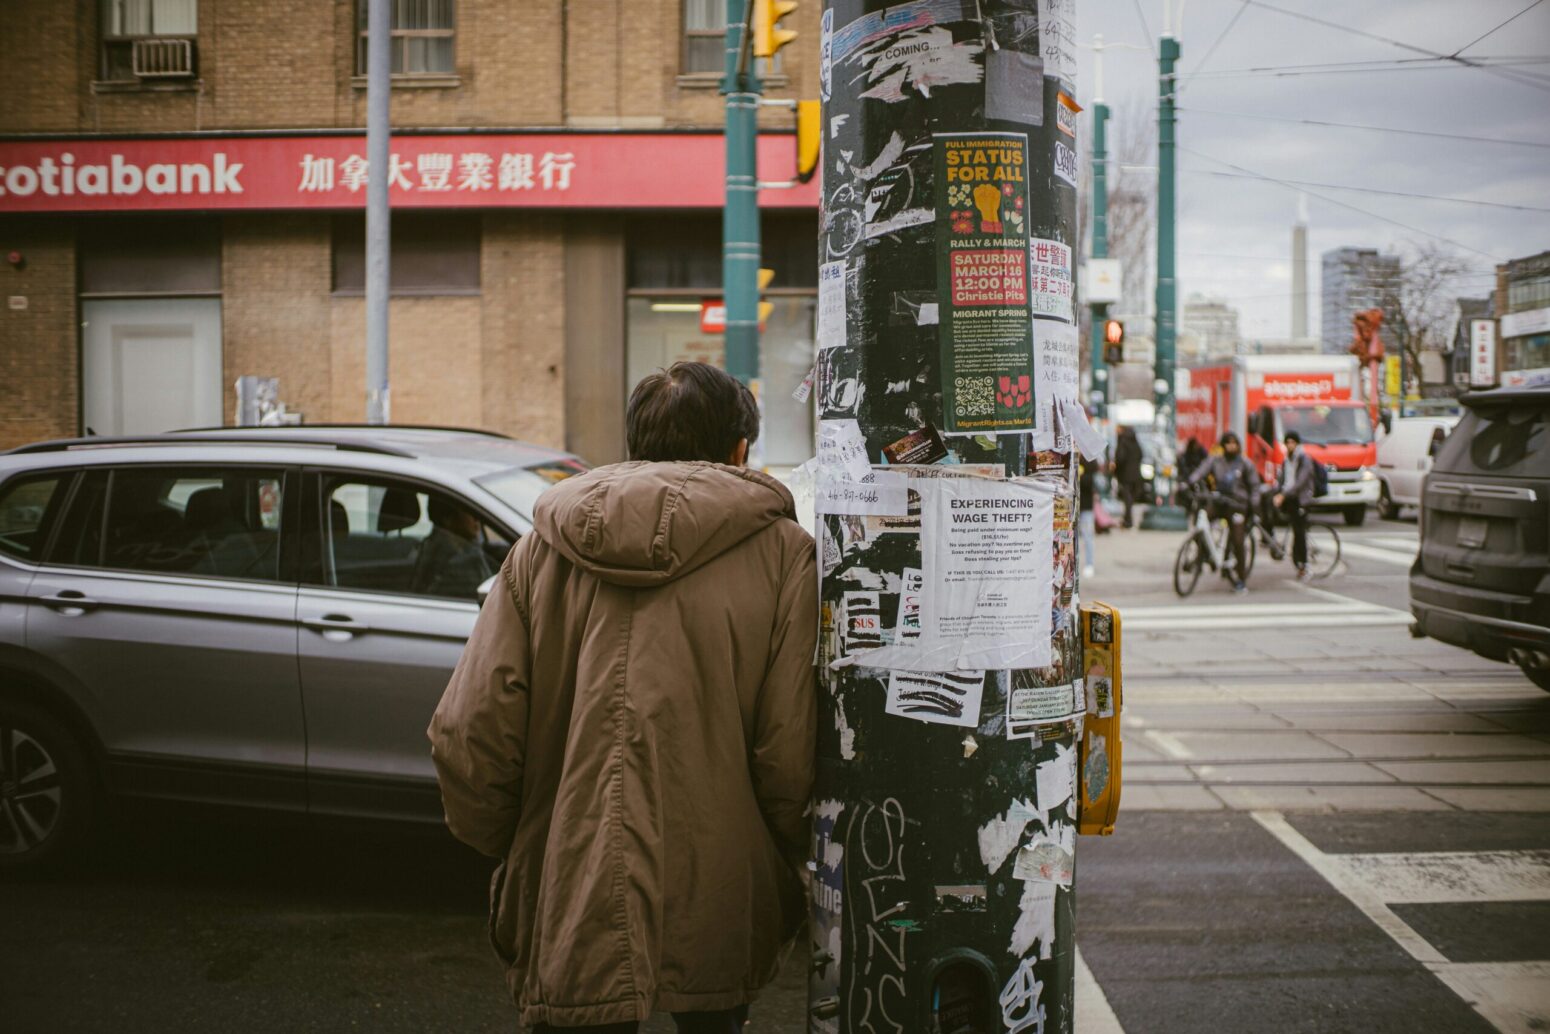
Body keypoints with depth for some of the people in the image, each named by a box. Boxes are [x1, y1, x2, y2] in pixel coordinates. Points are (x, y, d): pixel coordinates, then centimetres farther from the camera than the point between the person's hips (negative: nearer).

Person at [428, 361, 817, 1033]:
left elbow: (468, 738, 0)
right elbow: (794, 753, -10)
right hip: (717, 919, 0)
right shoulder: (781, 552, -2)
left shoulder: (542, 549, 4)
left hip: (570, 909, 1)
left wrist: (504, 849, 18)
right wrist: (784, 868, 9)